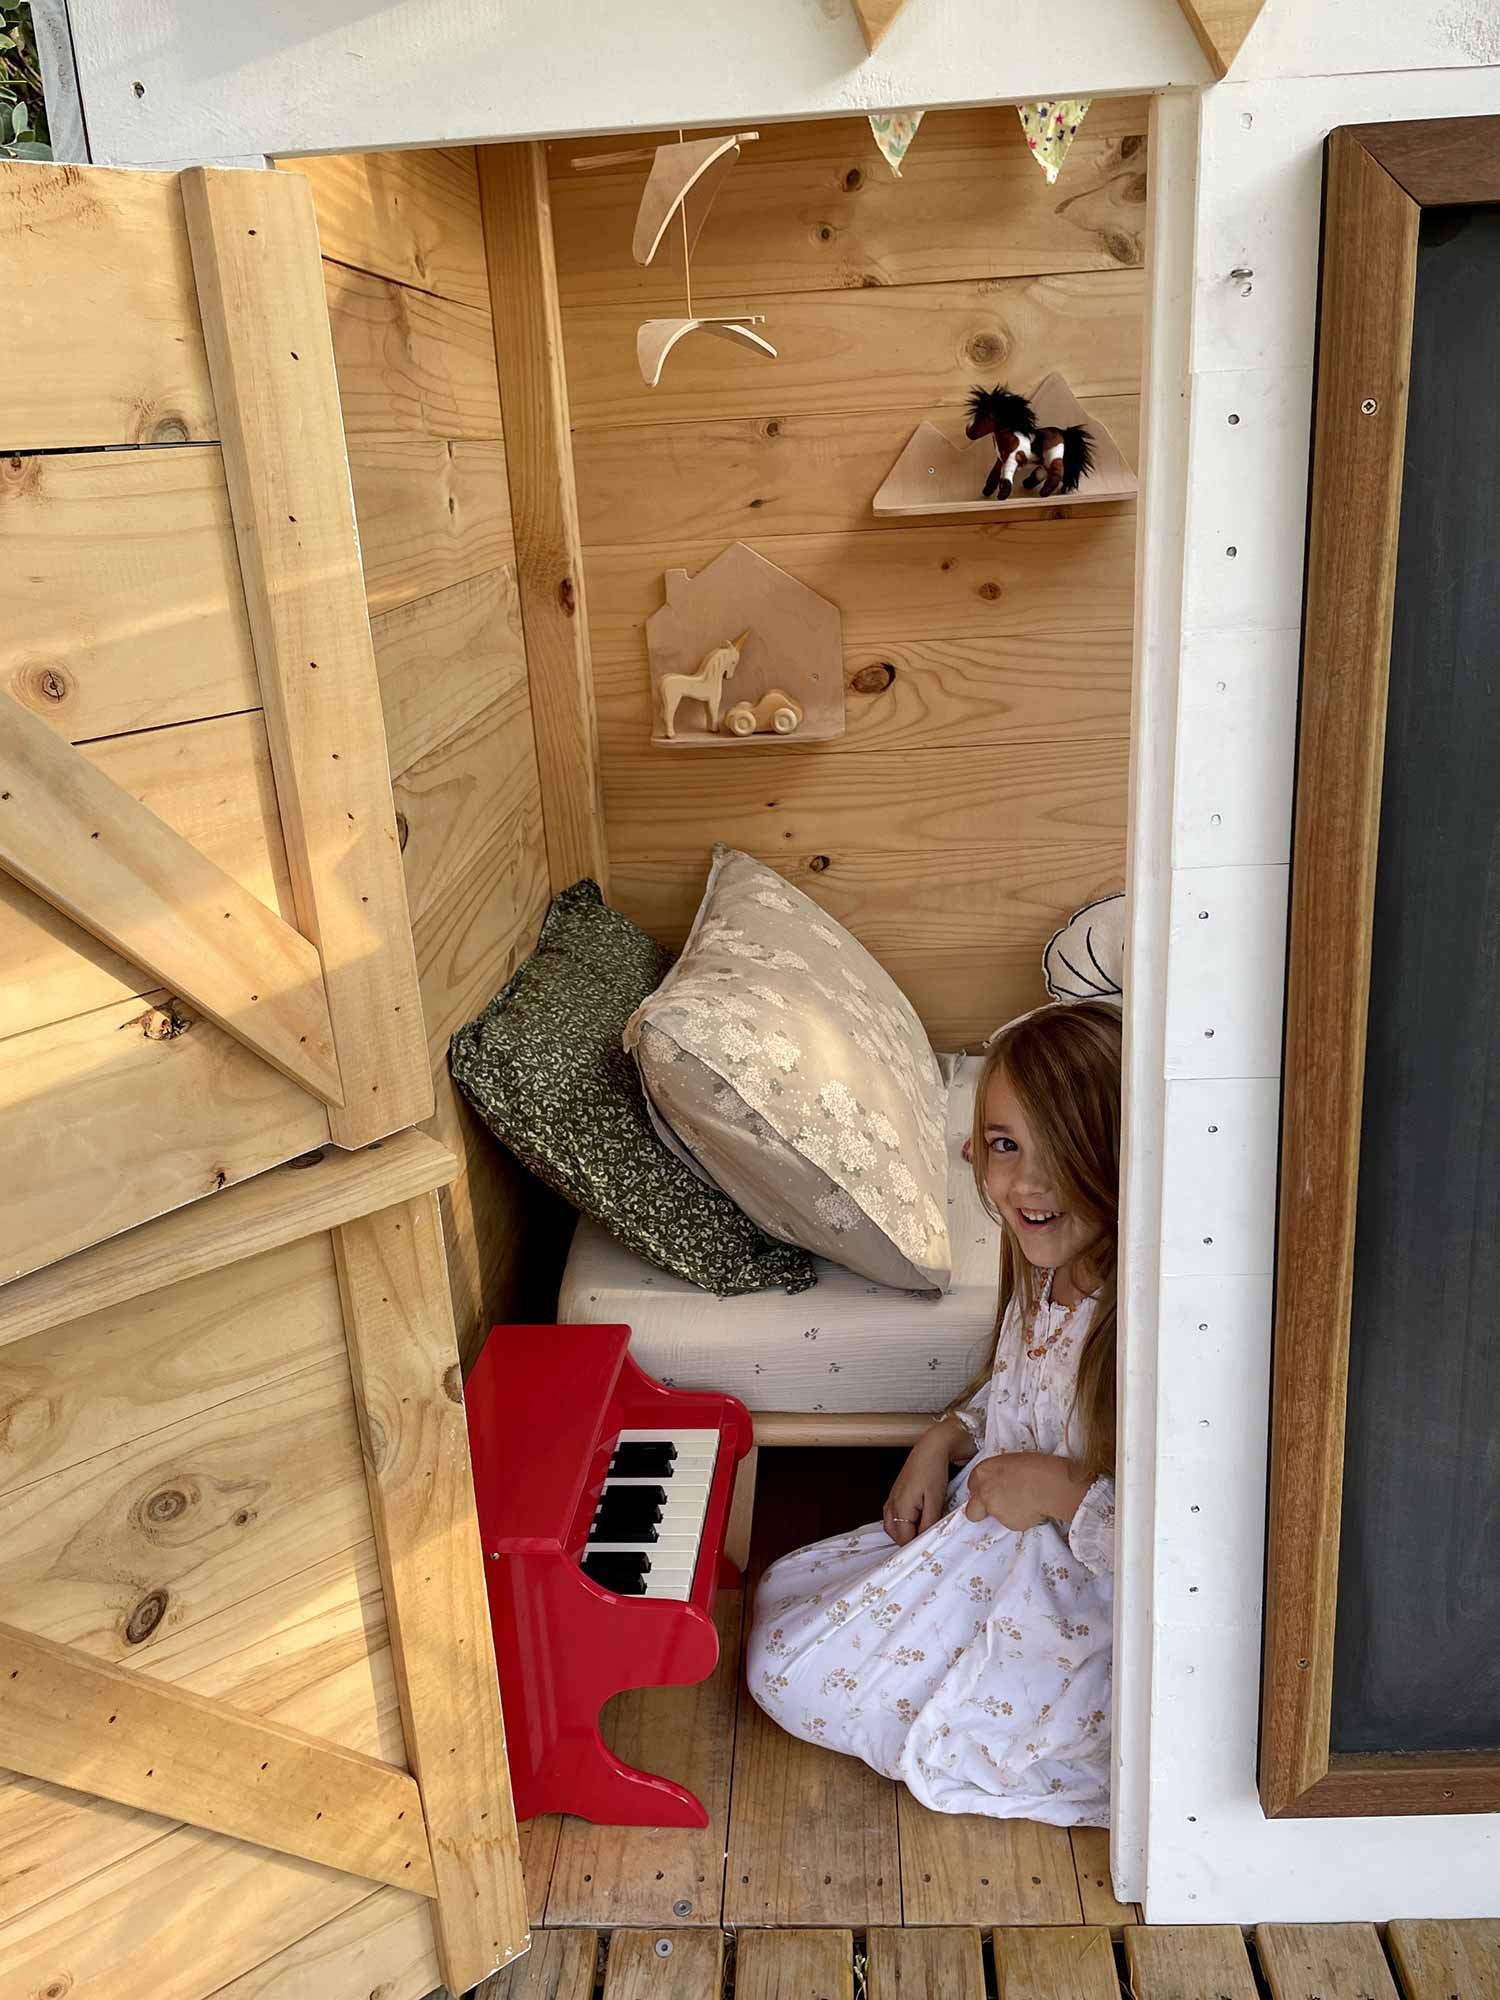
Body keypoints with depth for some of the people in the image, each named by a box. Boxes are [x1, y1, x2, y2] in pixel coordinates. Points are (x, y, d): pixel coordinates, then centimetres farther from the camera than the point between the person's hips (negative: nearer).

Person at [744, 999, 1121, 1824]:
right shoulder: (1046, 1270, -5)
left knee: (795, 1675, -3)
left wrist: (1060, 1489, -25)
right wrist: (944, 1439, -1)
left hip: (1076, 1604, -9)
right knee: (781, 1596, 20)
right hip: (994, 1535, 9)